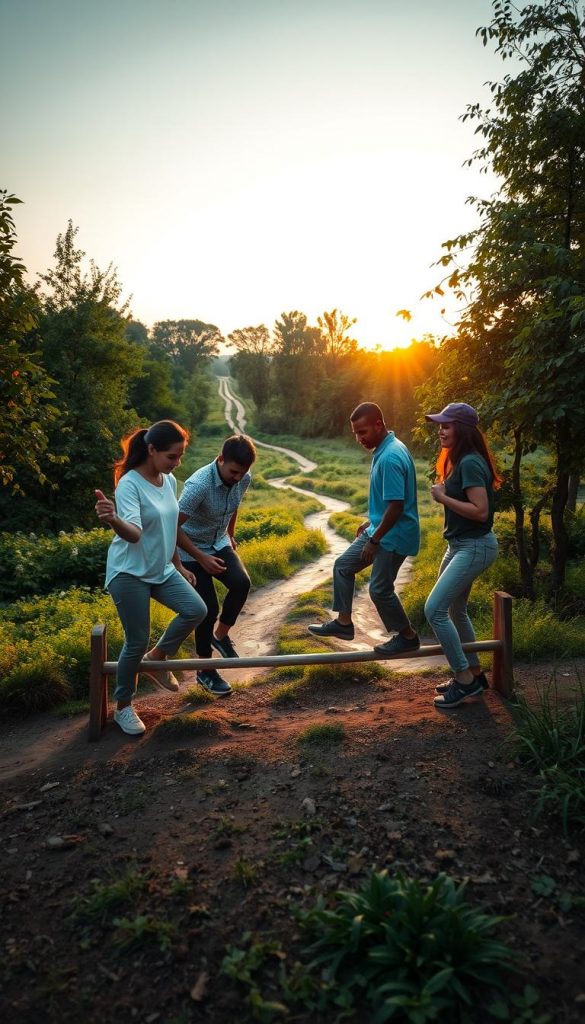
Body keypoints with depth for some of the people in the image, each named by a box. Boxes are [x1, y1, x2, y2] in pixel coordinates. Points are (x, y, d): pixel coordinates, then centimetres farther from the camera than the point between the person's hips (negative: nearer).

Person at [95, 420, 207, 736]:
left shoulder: (169, 482, 3)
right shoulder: (130, 484, -20)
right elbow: (134, 533, -35)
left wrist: (178, 566, 18)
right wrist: (114, 521, -57)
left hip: (161, 570, 7)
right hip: (129, 572, -7)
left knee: (196, 609, -9)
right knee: (137, 642, -2)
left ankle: (156, 658, 15)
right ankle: (123, 708, 20)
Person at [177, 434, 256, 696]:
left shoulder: (243, 479, -11)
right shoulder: (199, 484, -32)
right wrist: (202, 558, -24)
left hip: (219, 544, 5)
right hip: (191, 550, -5)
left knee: (241, 583, -21)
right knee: (208, 609, -8)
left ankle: (221, 635, 6)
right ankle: (205, 670, 13)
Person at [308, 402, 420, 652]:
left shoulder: (391, 457, -26)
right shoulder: (386, 449, 6)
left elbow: (396, 506, -27)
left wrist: (374, 541, -20)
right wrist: (370, 522, 22)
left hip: (393, 536, -10)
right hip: (380, 529, 10)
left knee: (380, 589, 1)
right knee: (343, 565, 14)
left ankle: (408, 637, 21)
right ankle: (343, 623, 24)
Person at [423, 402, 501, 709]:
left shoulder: (470, 463, -20)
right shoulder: (461, 461, 10)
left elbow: (481, 511, -26)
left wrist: (443, 498, -20)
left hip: (474, 546, -10)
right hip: (460, 545, 10)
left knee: (434, 609, -12)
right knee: (455, 610, 18)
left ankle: (464, 678, 1)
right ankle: (474, 674, 32)